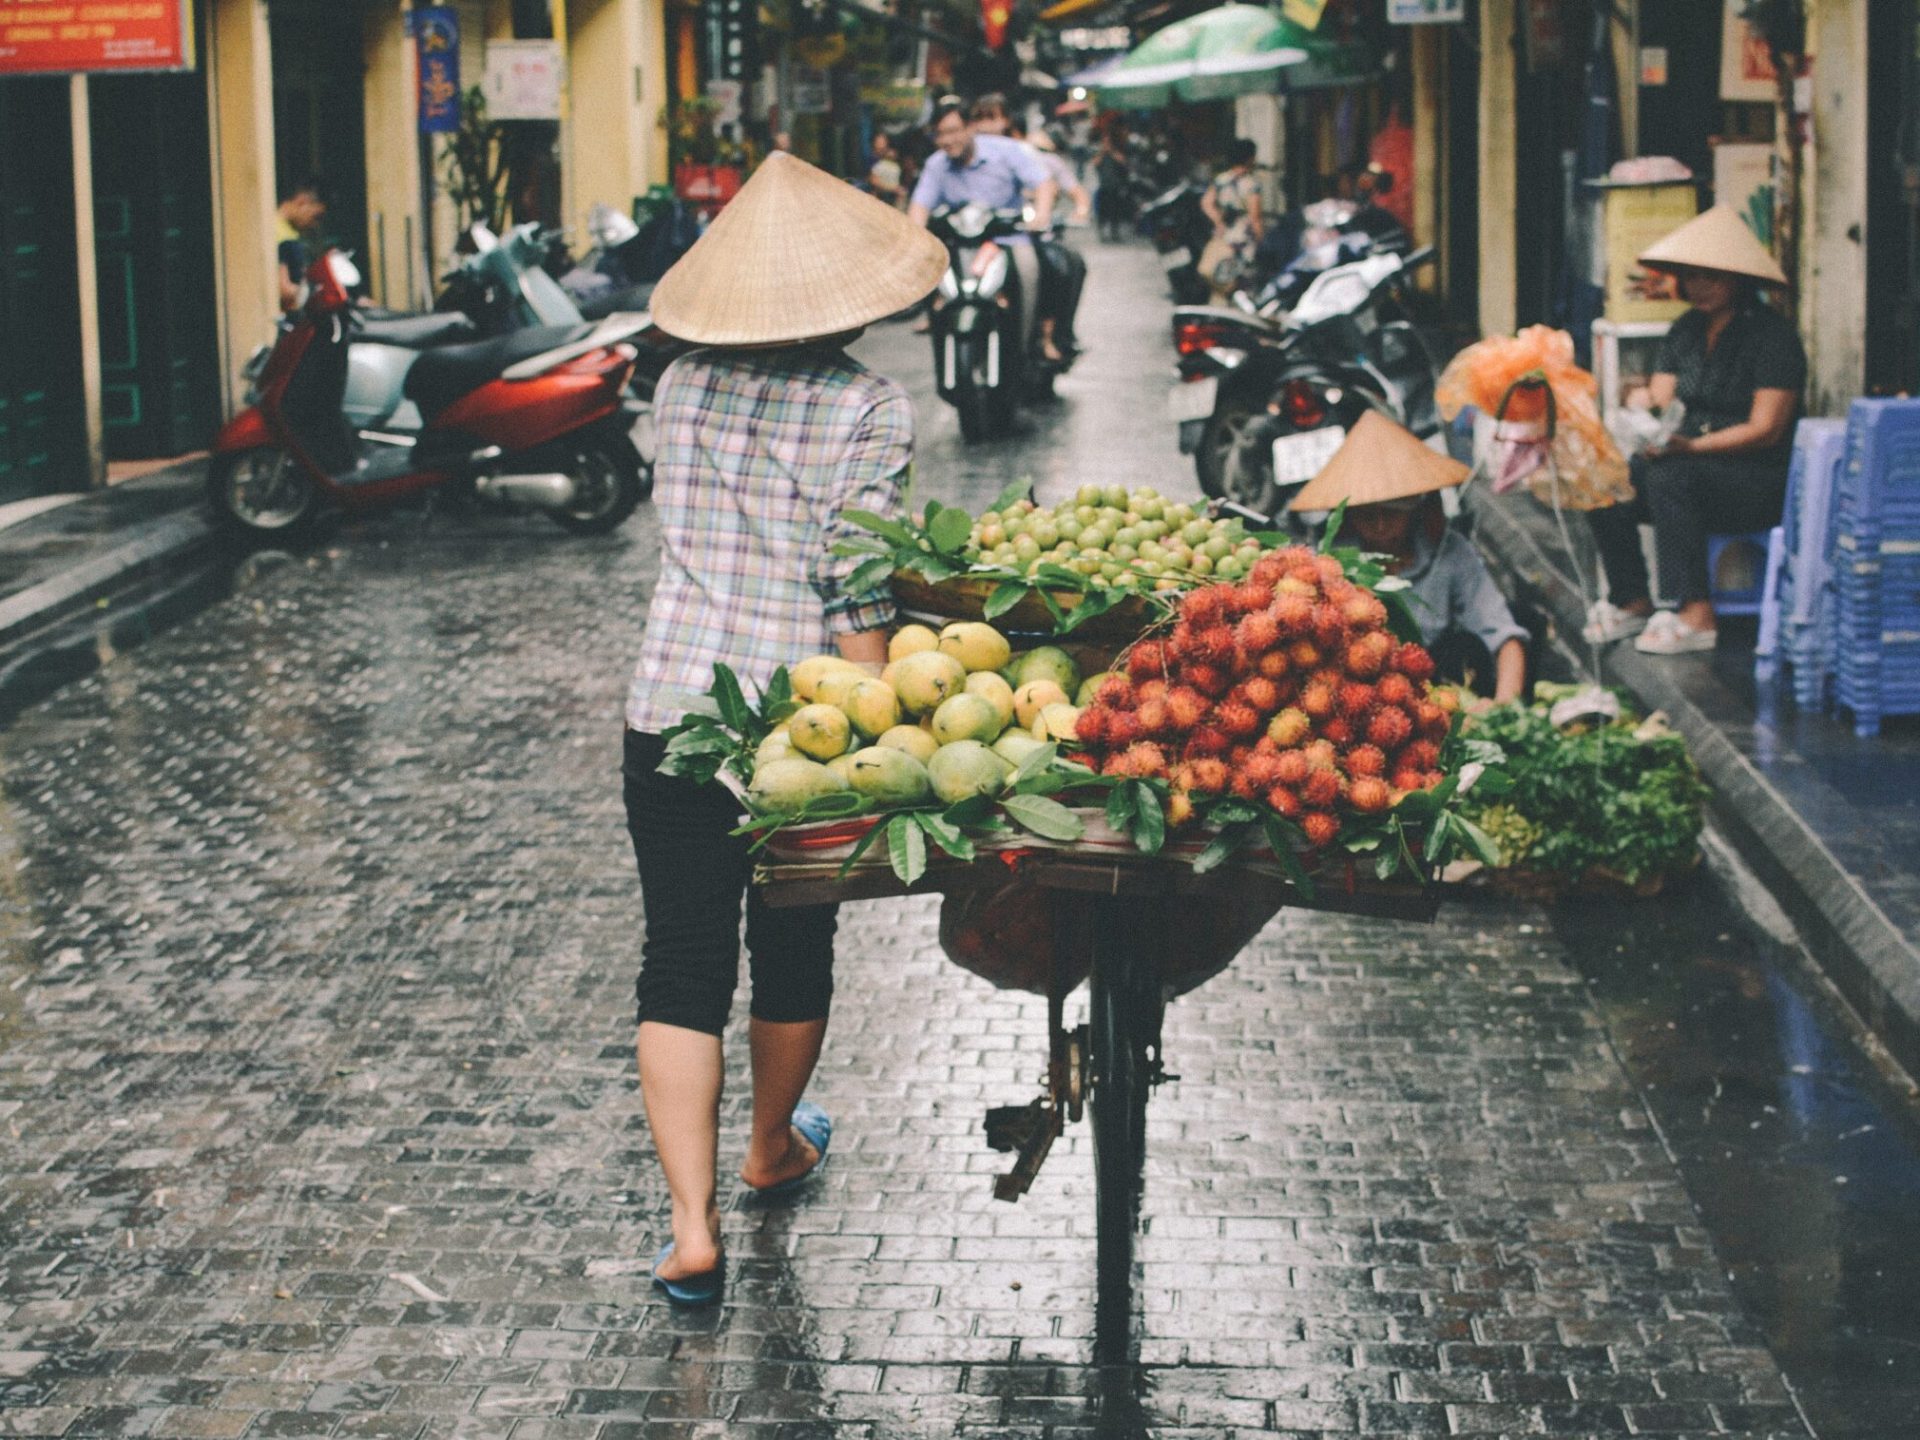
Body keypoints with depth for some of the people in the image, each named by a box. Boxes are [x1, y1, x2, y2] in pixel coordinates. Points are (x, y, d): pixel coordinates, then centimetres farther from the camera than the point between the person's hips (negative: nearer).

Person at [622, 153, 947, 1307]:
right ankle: (774, 1147, 41)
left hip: (673, 713, 2)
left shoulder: (683, 387, 4)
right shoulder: (869, 410, -9)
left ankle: (693, 1222, -6)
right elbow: (859, 594, -14)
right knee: (794, 950, 19)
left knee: (681, 965, 4)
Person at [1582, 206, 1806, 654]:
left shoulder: (1772, 335, -11)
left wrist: (1690, 447, -26)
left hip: (1763, 482, -7)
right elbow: (1661, 400, 7)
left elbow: (1765, 430, -16)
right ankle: (1633, 602, -2)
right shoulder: (1687, 330, 12)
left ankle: (1697, 615, -31)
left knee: (1668, 477, -34)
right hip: (1696, 470, 7)